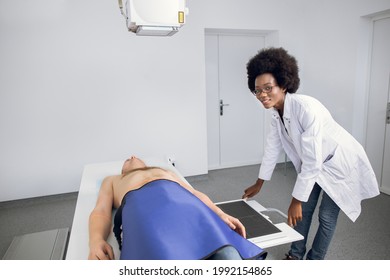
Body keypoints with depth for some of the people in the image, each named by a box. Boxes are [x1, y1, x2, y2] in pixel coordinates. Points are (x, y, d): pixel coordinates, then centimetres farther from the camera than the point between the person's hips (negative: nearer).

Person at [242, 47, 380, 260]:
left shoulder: (306, 108, -36)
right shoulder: (276, 112, -12)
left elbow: (312, 161, -34)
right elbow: (272, 147, 0)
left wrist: (296, 200, -27)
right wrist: (259, 184, 7)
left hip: (339, 163, -6)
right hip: (315, 163, 7)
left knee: (327, 215, 3)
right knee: (304, 209, 13)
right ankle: (295, 255, 33)